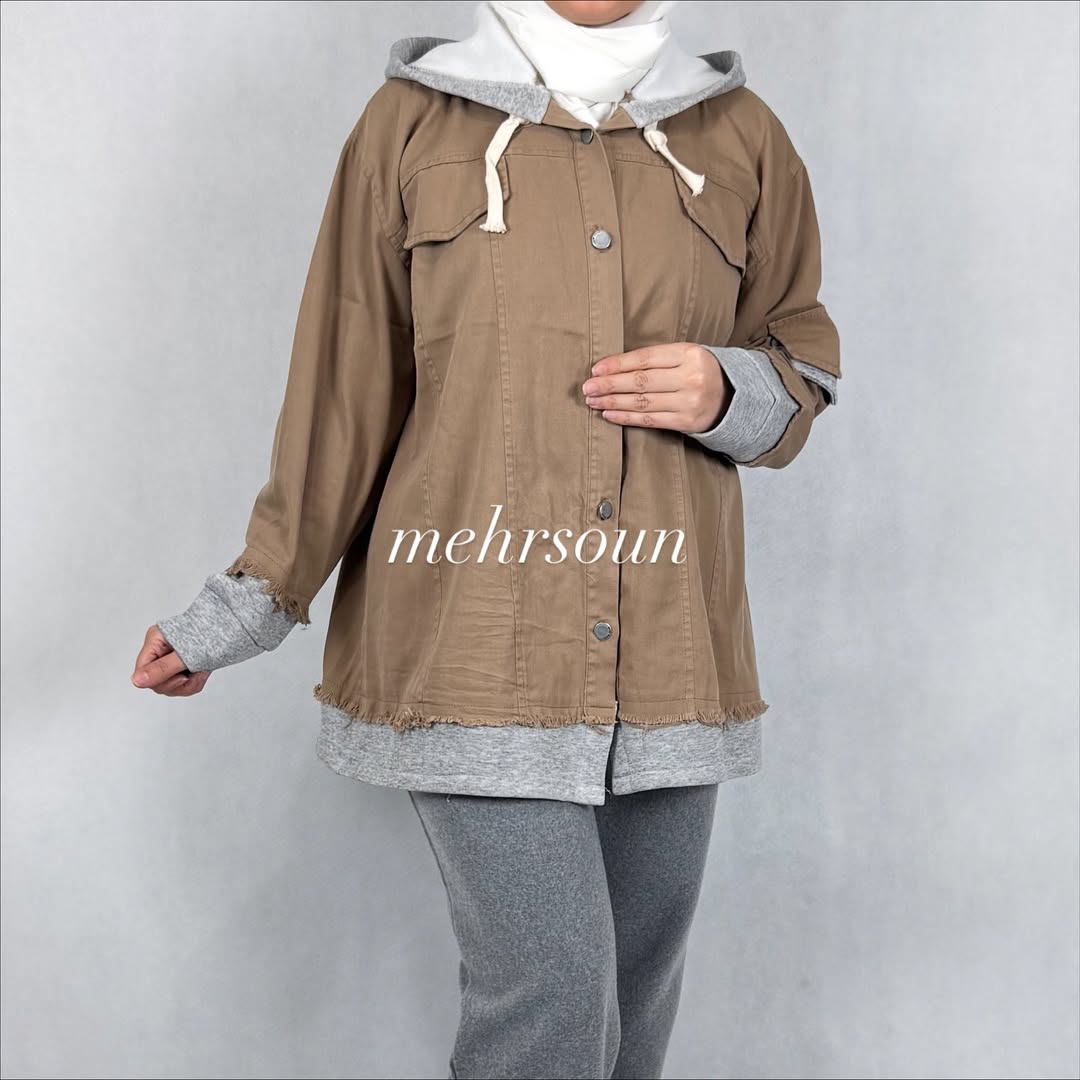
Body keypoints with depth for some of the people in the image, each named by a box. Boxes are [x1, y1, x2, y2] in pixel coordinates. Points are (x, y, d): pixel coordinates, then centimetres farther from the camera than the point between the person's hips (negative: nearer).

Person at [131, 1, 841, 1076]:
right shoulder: (411, 122, 3)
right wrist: (244, 604, 6)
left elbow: (801, 358, 17)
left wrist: (728, 395, -8)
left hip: (671, 659, 3)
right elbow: (343, 389, 5)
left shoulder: (742, 136, 9)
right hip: (473, 650, -3)